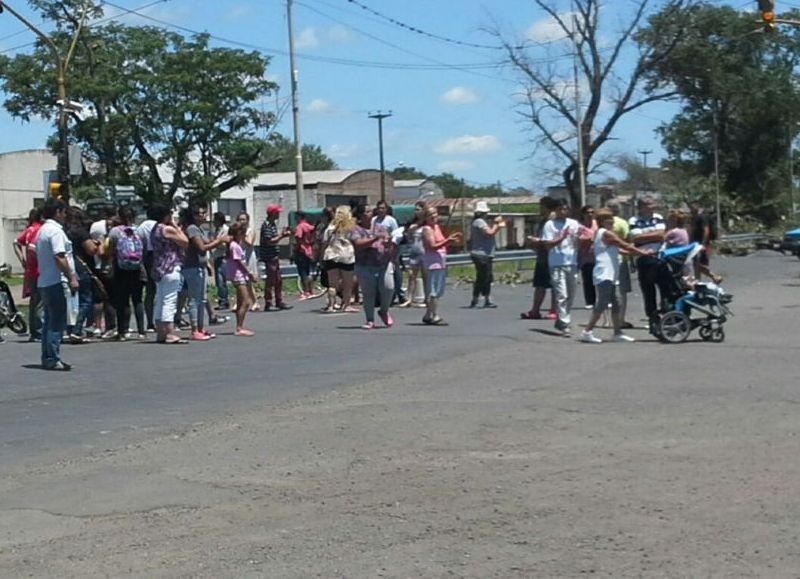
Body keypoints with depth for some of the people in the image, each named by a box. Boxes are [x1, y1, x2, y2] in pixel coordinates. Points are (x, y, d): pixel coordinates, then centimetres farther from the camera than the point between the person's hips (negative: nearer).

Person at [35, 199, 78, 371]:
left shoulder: (43, 230, 17)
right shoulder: (55, 230, -13)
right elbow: (59, 257, -21)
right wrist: (71, 278, -19)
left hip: (44, 282, 10)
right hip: (56, 282, -10)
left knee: (49, 322, 13)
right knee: (57, 323, -8)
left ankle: (47, 358, 16)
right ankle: (53, 359, -8)